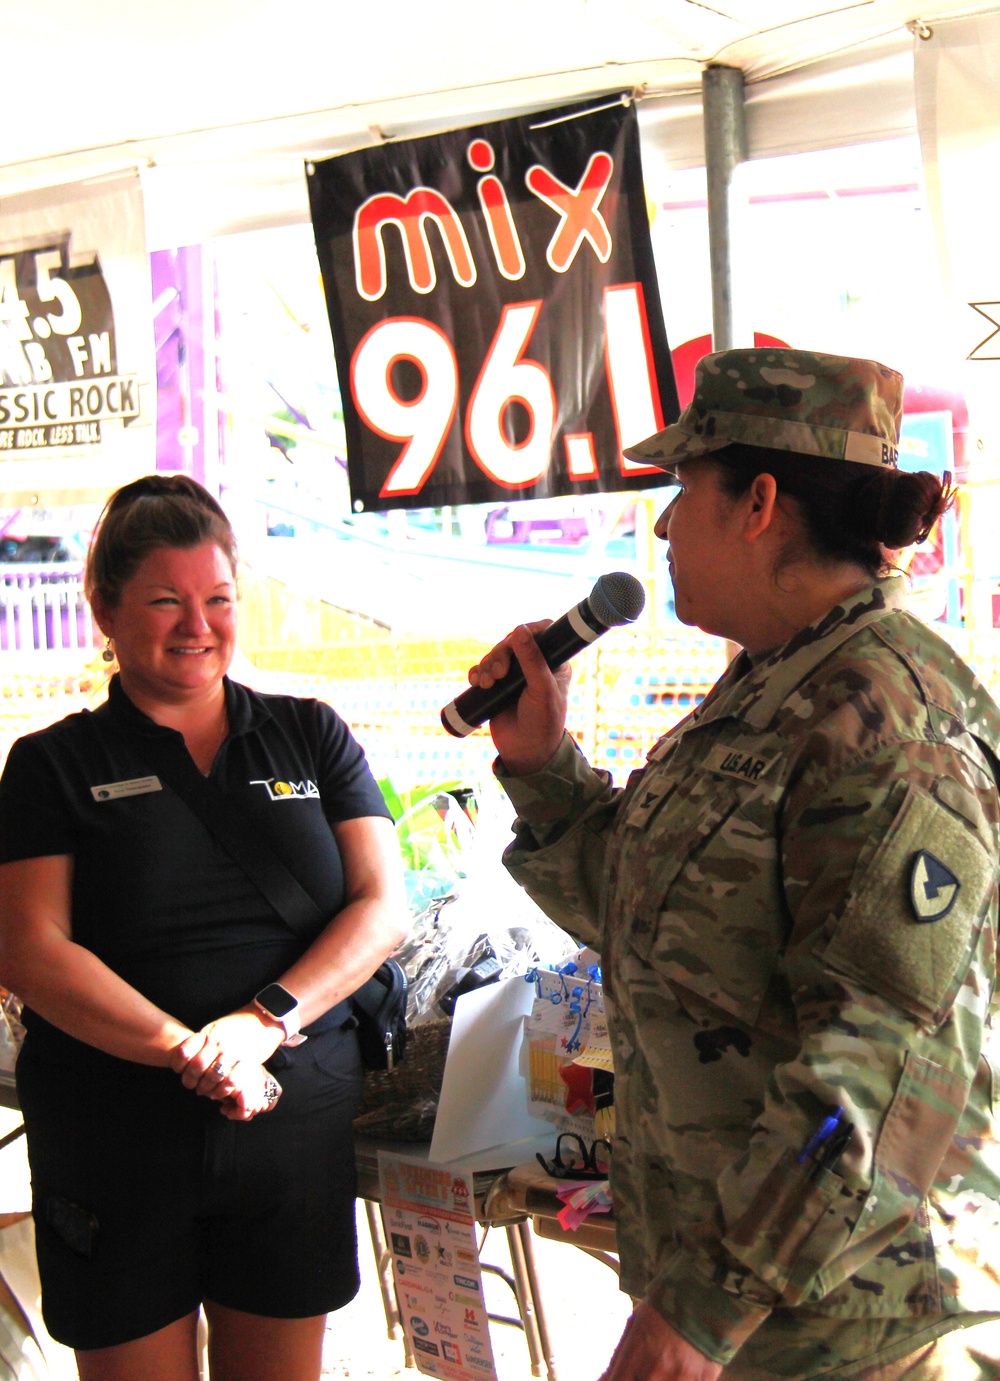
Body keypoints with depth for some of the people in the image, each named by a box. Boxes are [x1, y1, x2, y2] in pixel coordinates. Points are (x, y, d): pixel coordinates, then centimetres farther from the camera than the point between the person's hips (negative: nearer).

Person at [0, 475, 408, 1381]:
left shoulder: (311, 737, 9)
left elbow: (382, 908, 2)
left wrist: (266, 1020, -15)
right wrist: (191, 1054, -19)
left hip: (300, 1121, 2)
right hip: (114, 1130, -2)